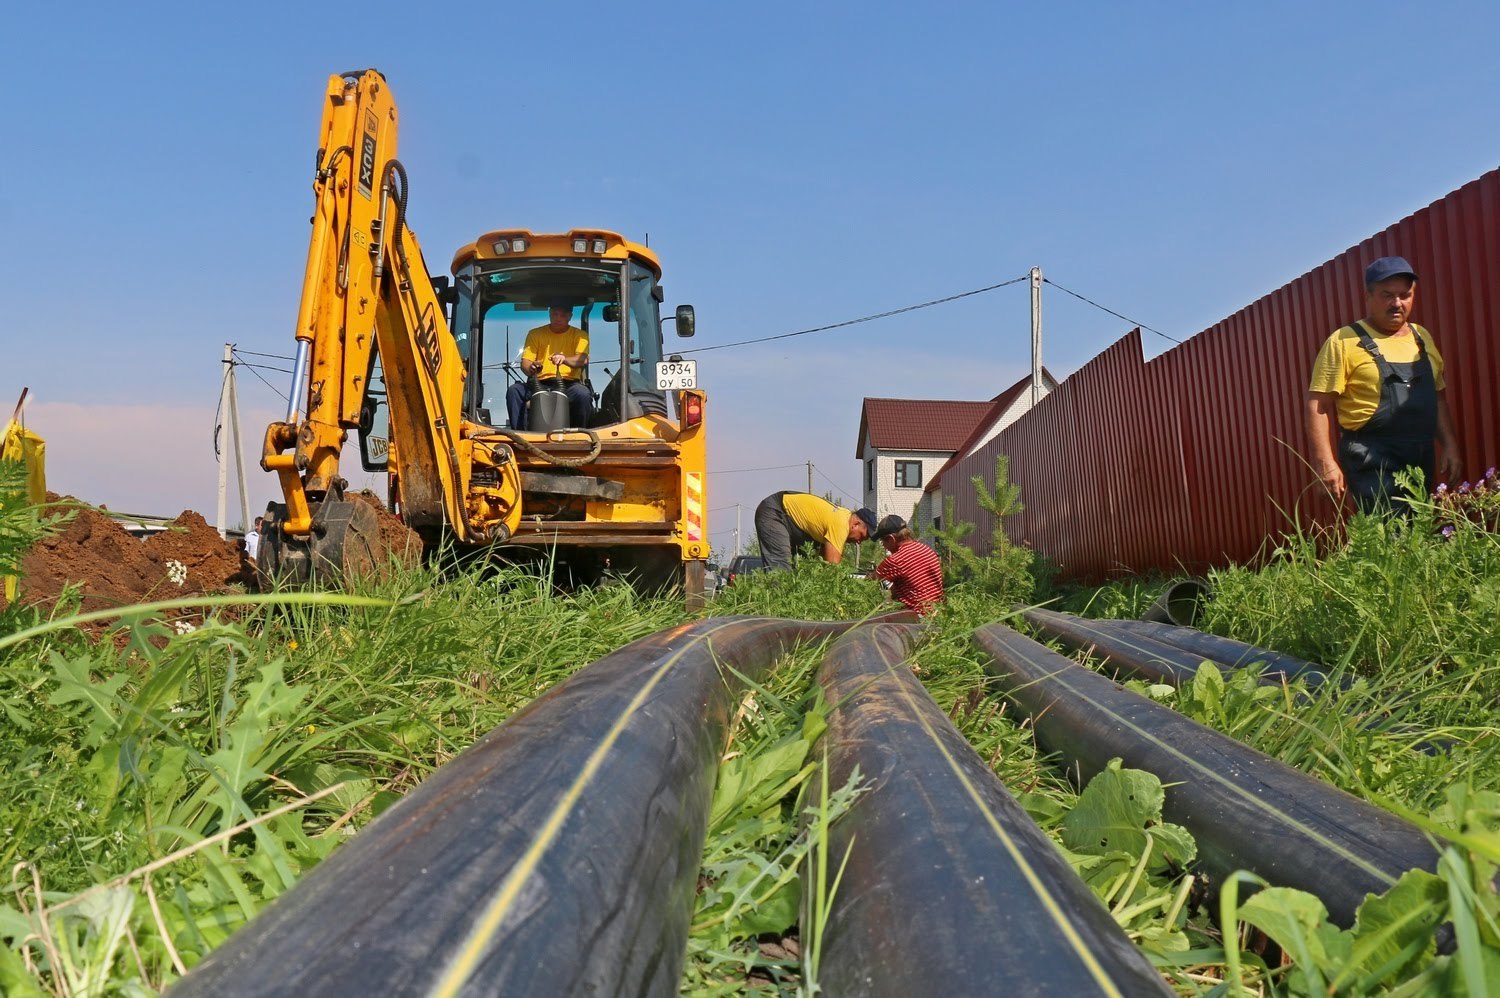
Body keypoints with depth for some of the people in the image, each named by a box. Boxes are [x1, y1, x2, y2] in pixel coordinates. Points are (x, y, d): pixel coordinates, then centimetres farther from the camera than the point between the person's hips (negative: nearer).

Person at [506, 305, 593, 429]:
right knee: (514, 390, -26)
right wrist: (531, 368, -23)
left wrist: (564, 359, -32)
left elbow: (583, 360, -10)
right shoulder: (535, 334, 13)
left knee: (583, 394, -35)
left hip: (568, 384, -2)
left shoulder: (579, 335, 8)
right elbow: (525, 362, 3)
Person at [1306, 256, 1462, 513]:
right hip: (1372, 465, -7)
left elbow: (1438, 397, 23)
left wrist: (1450, 445, 13)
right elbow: (1318, 405, -10)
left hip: (1422, 461, 7)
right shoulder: (1344, 342, -6)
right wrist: (1326, 463, -16)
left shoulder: (1422, 338, 15)